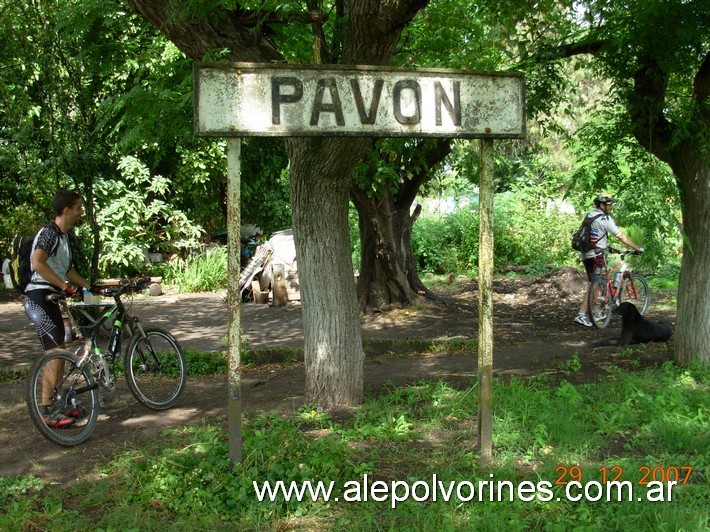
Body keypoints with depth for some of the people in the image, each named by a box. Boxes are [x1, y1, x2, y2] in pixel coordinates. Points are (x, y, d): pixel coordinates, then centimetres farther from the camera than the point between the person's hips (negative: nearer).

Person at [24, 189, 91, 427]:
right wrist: (65, 286, -30)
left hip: (50, 299, 10)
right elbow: (38, 263, -31)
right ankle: (47, 411, -6)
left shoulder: (63, 237, 16)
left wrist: (91, 287, 24)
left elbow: (67, 270, 27)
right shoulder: (48, 233, -15)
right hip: (39, 298, -10)